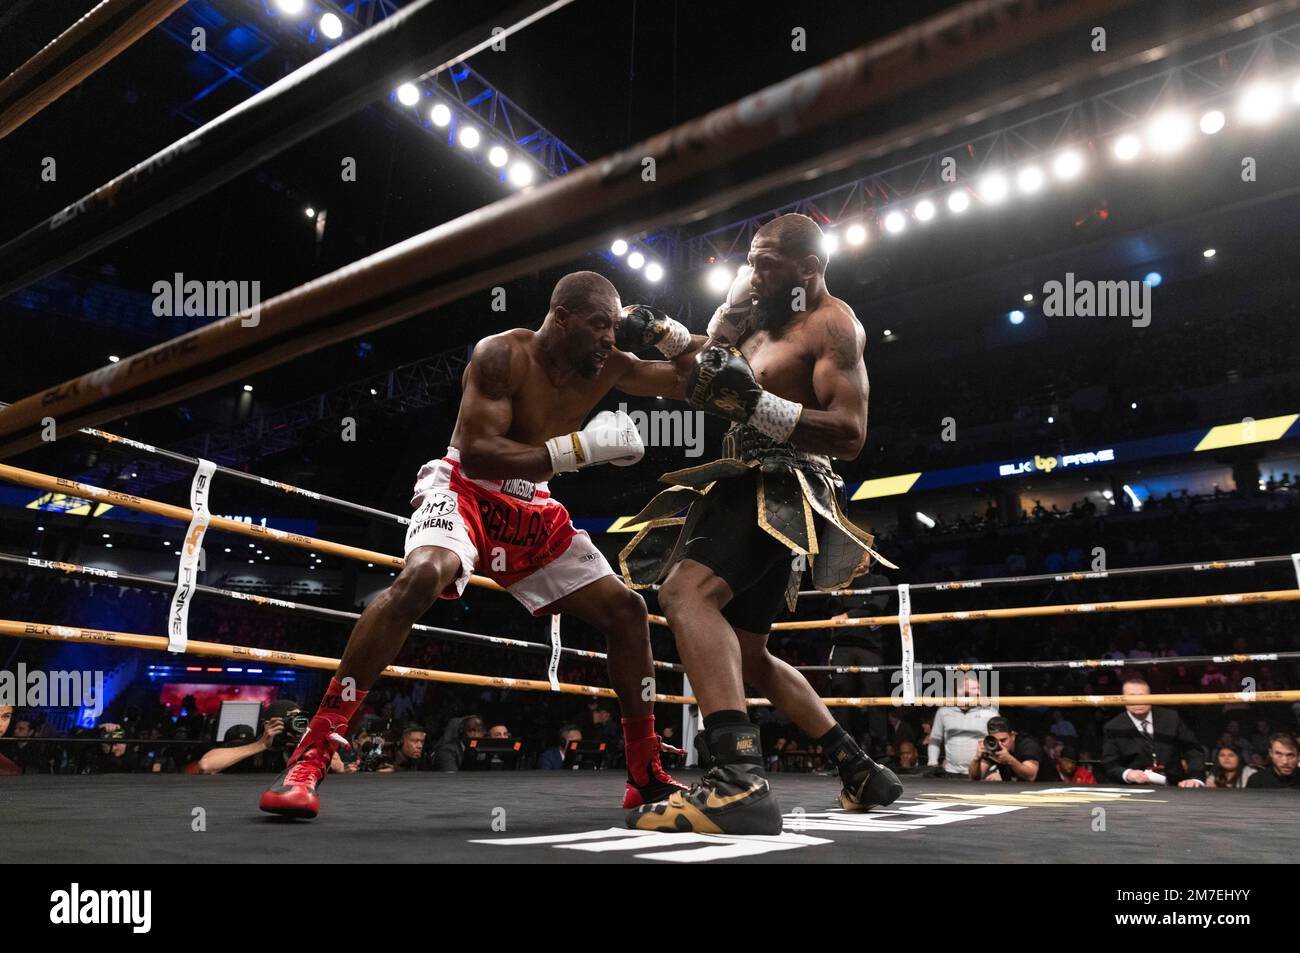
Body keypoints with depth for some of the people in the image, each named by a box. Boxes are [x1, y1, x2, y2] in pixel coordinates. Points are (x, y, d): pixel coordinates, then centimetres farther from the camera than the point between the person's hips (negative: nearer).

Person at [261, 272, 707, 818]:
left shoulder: (608, 366, -2)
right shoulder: (503, 354, -19)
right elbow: (477, 452, -30)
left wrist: (665, 331, -11)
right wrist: (580, 447, -35)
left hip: (532, 511, 7)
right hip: (463, 490, -6)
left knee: (626, 609, 0)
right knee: (421, 576, -38)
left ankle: (646, 777, 12)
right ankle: (311, 757, -29)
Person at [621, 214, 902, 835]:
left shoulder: (832, 324, -6)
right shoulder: (762, 318, 20)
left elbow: (850, 434, -17)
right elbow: (701, 391, 20)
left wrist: (757, 403, -28)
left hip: (784, 488, -10)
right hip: (746, 485, 10)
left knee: (686, 592, -33)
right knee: (745, 656, 16)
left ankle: (739, 780, -43)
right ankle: (861, 773, 24)